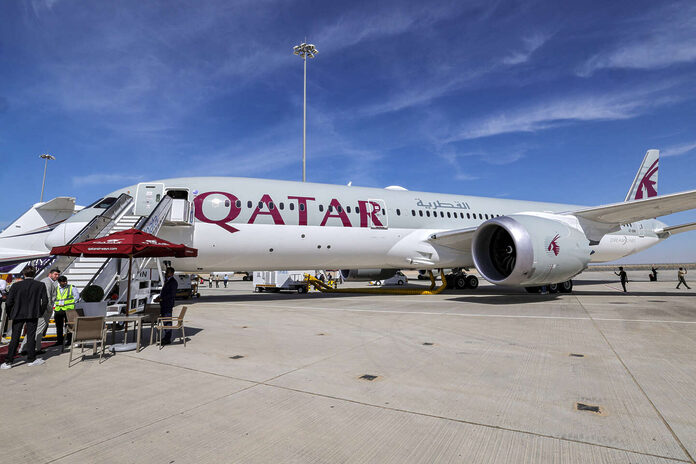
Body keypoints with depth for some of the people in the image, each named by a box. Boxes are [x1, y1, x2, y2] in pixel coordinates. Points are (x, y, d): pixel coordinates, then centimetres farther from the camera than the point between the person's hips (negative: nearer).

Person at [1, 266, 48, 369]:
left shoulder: (16, 285, -5)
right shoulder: (40, 285, -4)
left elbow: (9, 301, -4)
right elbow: (45, 301, -3)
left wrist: (10, 314, 9)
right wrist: (40, 312, 10)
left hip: (18, 315, 0)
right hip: (33, 315, 0)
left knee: (15, 338, 7)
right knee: (31, 337, 6)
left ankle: (8, 361, 9)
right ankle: (31, 359, 12)